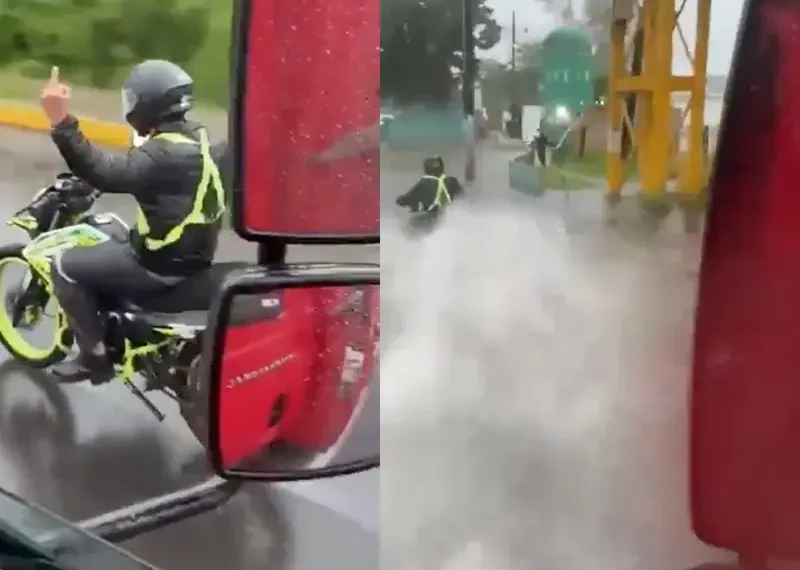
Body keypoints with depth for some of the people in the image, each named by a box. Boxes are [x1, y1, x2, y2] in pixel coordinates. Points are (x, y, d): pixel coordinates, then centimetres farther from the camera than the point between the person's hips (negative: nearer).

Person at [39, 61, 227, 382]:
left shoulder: (163, 153, -25)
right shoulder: (196, 136, 5)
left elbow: (107, 174, -37)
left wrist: (61, 123, -41)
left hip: (163, 264, -9)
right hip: (192, 253, 9)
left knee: (66, 267, 1)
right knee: (111, 239, 32)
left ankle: (95, 357, 7)